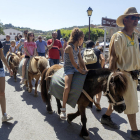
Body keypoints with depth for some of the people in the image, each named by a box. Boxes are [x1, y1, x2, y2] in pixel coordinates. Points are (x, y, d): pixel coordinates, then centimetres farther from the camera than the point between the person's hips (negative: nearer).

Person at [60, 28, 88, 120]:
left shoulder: (78, 48, 14)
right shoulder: (69, 47, -12)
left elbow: (81, 61, 9)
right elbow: (73, 62, -18)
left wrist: (85, 69, -4)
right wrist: (81, 71, -18)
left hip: (76, 69, 8)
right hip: (69, 69, -8)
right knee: (67, 87, -27)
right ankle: (63, 109, -13)